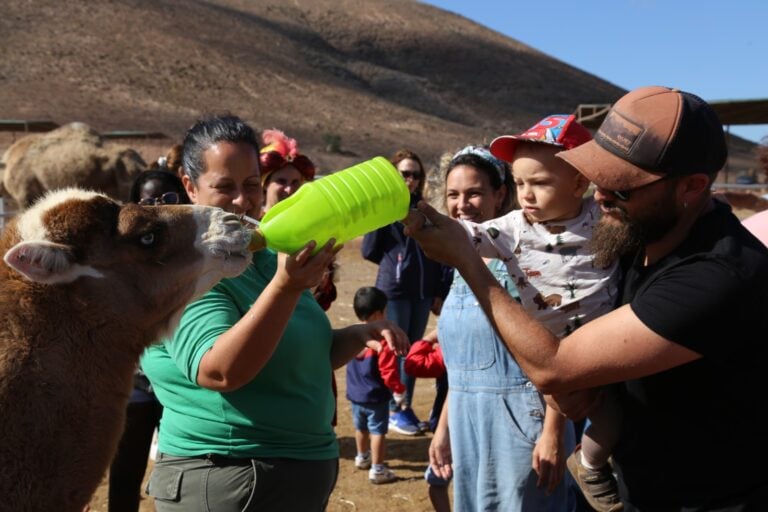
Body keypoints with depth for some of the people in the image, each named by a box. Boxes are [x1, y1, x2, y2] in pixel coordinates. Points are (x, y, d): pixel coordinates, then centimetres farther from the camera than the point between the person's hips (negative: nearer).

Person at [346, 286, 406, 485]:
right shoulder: (382, 341, -23)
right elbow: (388, 371, -21)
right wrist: (398, 390, -9)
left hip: (355, 394, 7)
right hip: (376, 396, -7)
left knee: (360, 428, 25)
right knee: (378, 432, 1)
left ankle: (362, 457, 44)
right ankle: (377, 470, 5)